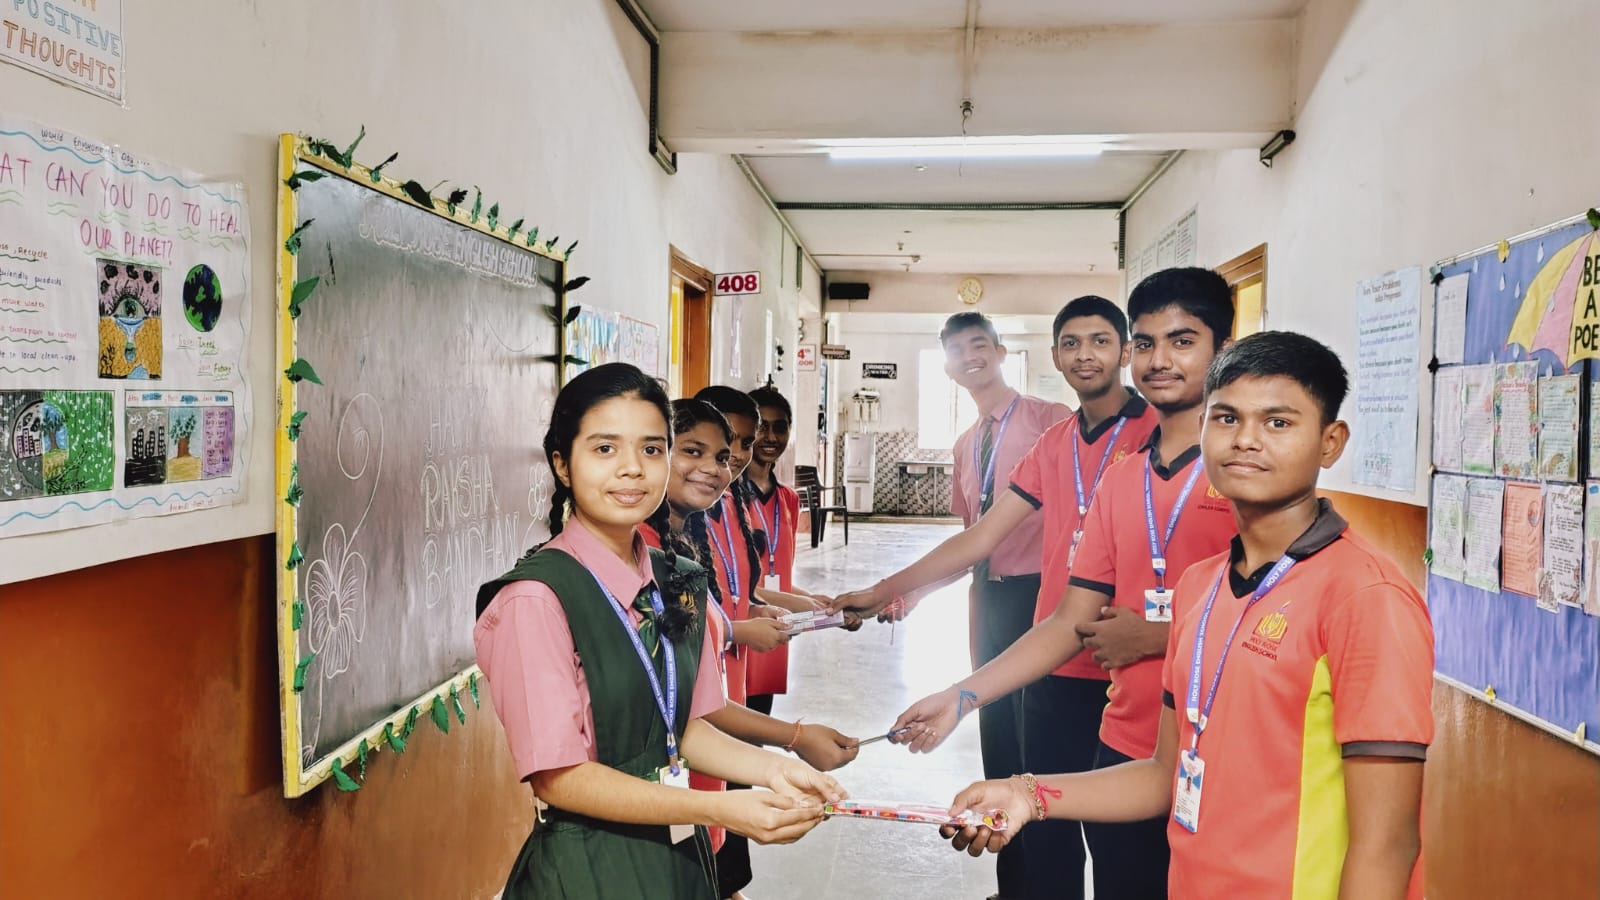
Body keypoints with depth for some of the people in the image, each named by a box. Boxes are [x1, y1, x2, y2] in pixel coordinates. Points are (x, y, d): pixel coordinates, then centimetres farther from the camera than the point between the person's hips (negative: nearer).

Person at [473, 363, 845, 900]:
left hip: (679, 855, 6)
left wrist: (770, 769, -7)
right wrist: (718, 809, -22)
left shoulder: (678, 585, 2)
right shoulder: (535, 598, -20)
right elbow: (558, 776, -19)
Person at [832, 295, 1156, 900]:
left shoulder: (1159, 432, -6)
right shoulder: (1054, 443, 11)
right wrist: (885, 591, 6)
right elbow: (980, 537, 10)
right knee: (1048, 827, 13)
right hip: (1055, 668, 5)